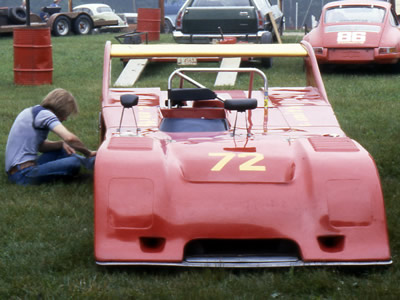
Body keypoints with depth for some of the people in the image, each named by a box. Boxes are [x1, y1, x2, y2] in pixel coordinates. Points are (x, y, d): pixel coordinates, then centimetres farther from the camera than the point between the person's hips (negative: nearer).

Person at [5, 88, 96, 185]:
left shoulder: (32, 111, 18)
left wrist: (61, 144, 6)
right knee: (74, 163, -20)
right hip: (24, 174, -11)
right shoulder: (45, 114, -10)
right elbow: (69, 138, -24)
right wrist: (88, 153, -8)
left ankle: (91, 162, 9)